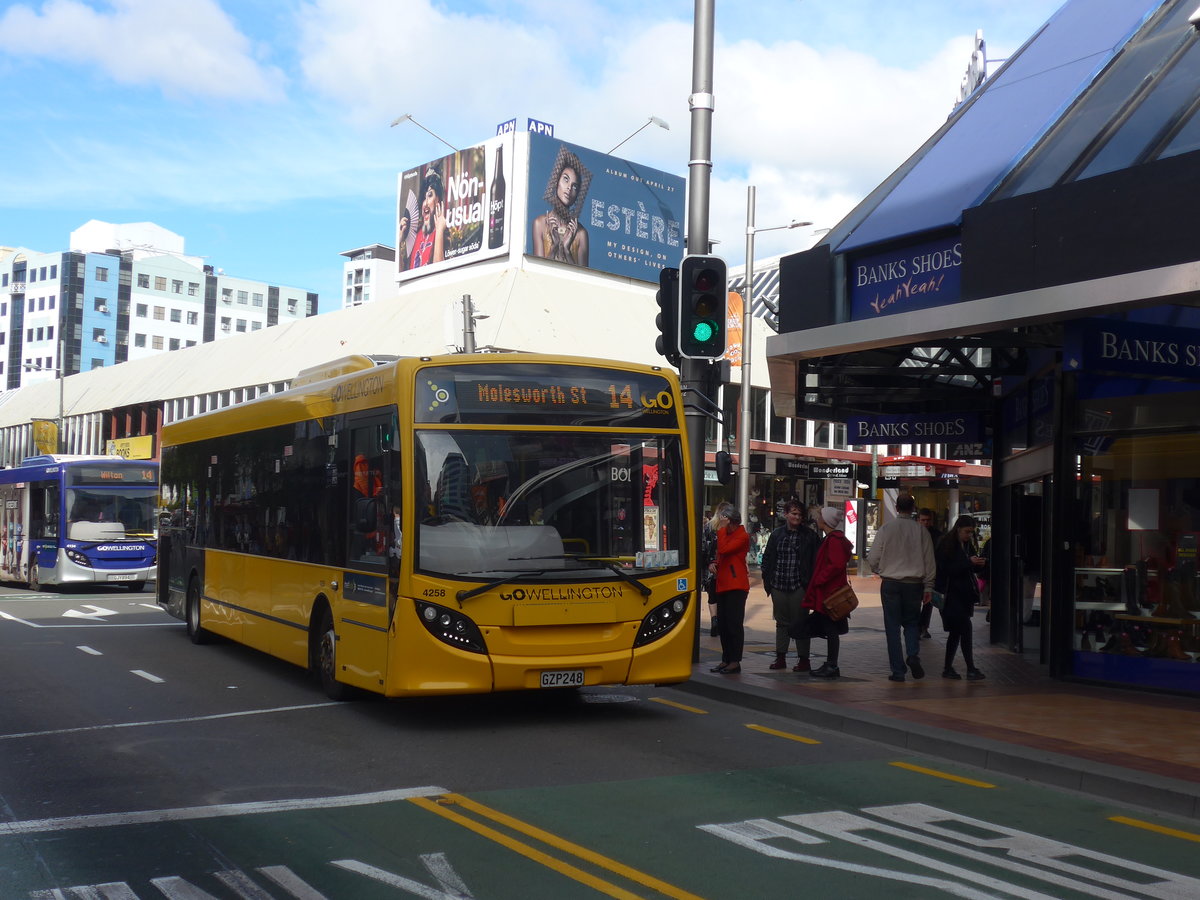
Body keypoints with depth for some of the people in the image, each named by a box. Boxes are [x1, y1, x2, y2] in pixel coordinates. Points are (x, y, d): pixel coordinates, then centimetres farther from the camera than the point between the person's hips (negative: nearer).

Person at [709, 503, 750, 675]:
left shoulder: (742, 536, -10)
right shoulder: (725, 535, 19)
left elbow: (723, 549, -23)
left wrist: (721, 529, -15)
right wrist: (713, 564, 8)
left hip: (736, 586, -9)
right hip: (722, 585, 9)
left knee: (734, 623, -8)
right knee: (722, 624, 10)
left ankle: (735, 661, -6)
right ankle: (726, 659, 17)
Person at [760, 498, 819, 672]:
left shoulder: (809, 535, -2)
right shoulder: (776, 534, 7)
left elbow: (815, 560, -3)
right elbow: (767, 558, 11)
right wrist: (767, 580, 3)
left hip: (799, 586, -4)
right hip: (778, 586, 4)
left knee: (800, 622, 0)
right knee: (781, 622, 12)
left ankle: (803, 659, 8)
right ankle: (780, 657, 19)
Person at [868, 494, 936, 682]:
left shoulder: (886, 529, -5)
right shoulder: (921, 531, -3)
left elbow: (873, 558, -2)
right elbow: (929, 561, 1)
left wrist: (880, 571, 19)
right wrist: (928, 587, 9)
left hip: (890, 584, -1)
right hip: (914, 584, 1)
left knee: (893, 627, 5)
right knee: (912, 623, 17)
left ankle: (898, 671, 4)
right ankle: (913, 655, -7)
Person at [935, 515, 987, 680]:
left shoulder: (968, 545, 13)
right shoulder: (946, 545, -10)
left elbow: (973, 569, 18)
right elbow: (946, 569, -18)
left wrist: (980, 564, -5)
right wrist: (968, 562, -23)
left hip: (965, 594, 8)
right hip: (951, 594, -8)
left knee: (956, 632, 11)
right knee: (965, 628, -13)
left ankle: (948, 668, 19)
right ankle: (971, 670, -11)